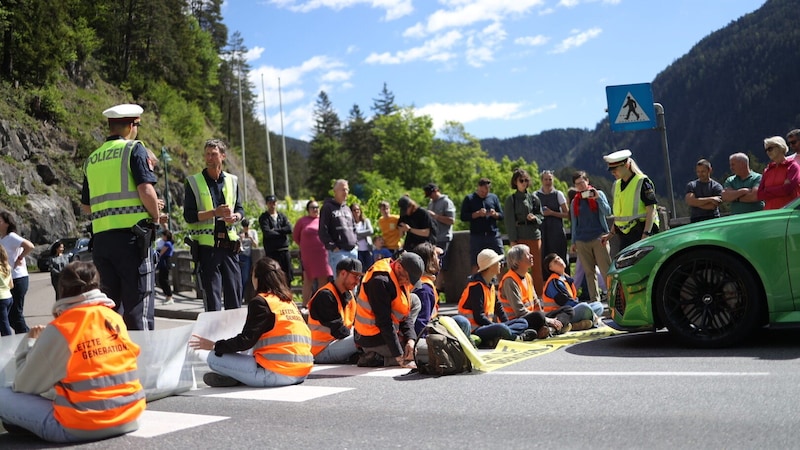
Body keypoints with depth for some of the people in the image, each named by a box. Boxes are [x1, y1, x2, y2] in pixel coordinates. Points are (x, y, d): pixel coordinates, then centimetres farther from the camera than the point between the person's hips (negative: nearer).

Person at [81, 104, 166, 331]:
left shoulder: (92, 159, 18)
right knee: (138, 306, -5)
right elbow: (146, 190, -14)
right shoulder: (135, 149, -1)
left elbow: (85, 206, 23)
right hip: (131, 235, -6)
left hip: (101, 238, 6)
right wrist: (156, 216, 2)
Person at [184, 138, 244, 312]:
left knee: (234, 291, 5)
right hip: (207, 245, -3)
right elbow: (188, 216, -5)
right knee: (212, 293, -3)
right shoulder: (194, 182, 1)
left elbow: (240, 209, 18)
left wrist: (235, 216, -6)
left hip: (229, 244, 4)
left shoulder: (232, 180, 12)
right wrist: (214, 212, -17)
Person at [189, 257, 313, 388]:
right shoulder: (289, 301, 17)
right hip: (302, 373, 7)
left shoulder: (260, 302, -4)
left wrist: (214, 346, 4)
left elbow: (246, 340, -9)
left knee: (214, 358, -1)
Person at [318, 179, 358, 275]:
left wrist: (355, 243, 12)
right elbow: (323, 231, -9)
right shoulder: (328, 208, -3)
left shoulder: (347, 209, 20)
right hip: (338, 252, -7)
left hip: (353, 251, 7)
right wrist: (332, 247, -13)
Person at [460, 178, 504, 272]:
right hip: (476, 236, -2)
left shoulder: (493, 198, 13)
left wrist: (494, 214, -9)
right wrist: (478, 214, -13)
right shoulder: (469, 199, 6)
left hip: (493, 235, 2)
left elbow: (501, 215, 12)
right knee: (476, 265, 0)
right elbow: (463, 217, -1)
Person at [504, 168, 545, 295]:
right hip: (520, 237, -3)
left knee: (537, 266, 4)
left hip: (535, 236, 3)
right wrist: (513, 240, -8)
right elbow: (509, 221, -2)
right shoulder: (511, 200, 2)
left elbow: (541, 217, 15)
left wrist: (534, 217, -8)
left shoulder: (534, 198, 10)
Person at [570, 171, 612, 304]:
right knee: (589, 272, 2)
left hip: (599, 238, -3)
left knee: (606, 270, -9)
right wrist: (573, 242, 12)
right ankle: (594, 300, 5)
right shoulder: (575, 201, 15)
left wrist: (598, 198, -14)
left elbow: (608, 212, -2)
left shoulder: (598, 194, 8)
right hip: (582, 241, 3)